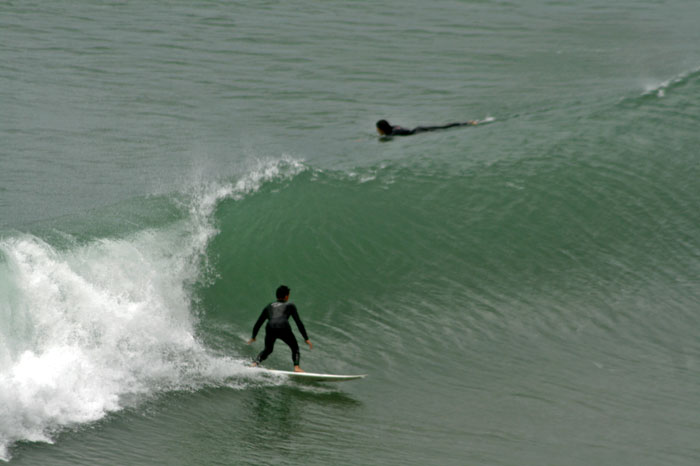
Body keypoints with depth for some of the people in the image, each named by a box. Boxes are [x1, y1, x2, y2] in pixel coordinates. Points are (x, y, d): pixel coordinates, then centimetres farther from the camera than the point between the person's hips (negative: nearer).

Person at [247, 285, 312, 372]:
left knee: (267, 350, 26)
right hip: (284, 328, -3)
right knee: (295, 348, 17)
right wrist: (306, 338, 15)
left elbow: (258, 323, 35)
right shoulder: (290, 306, 24)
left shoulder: (269, 307, 32)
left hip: (270, 328, 3)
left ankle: (254, 363, 3)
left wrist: (253, 337, 49)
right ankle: (296, 367, -6)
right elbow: (299, 322, 16)